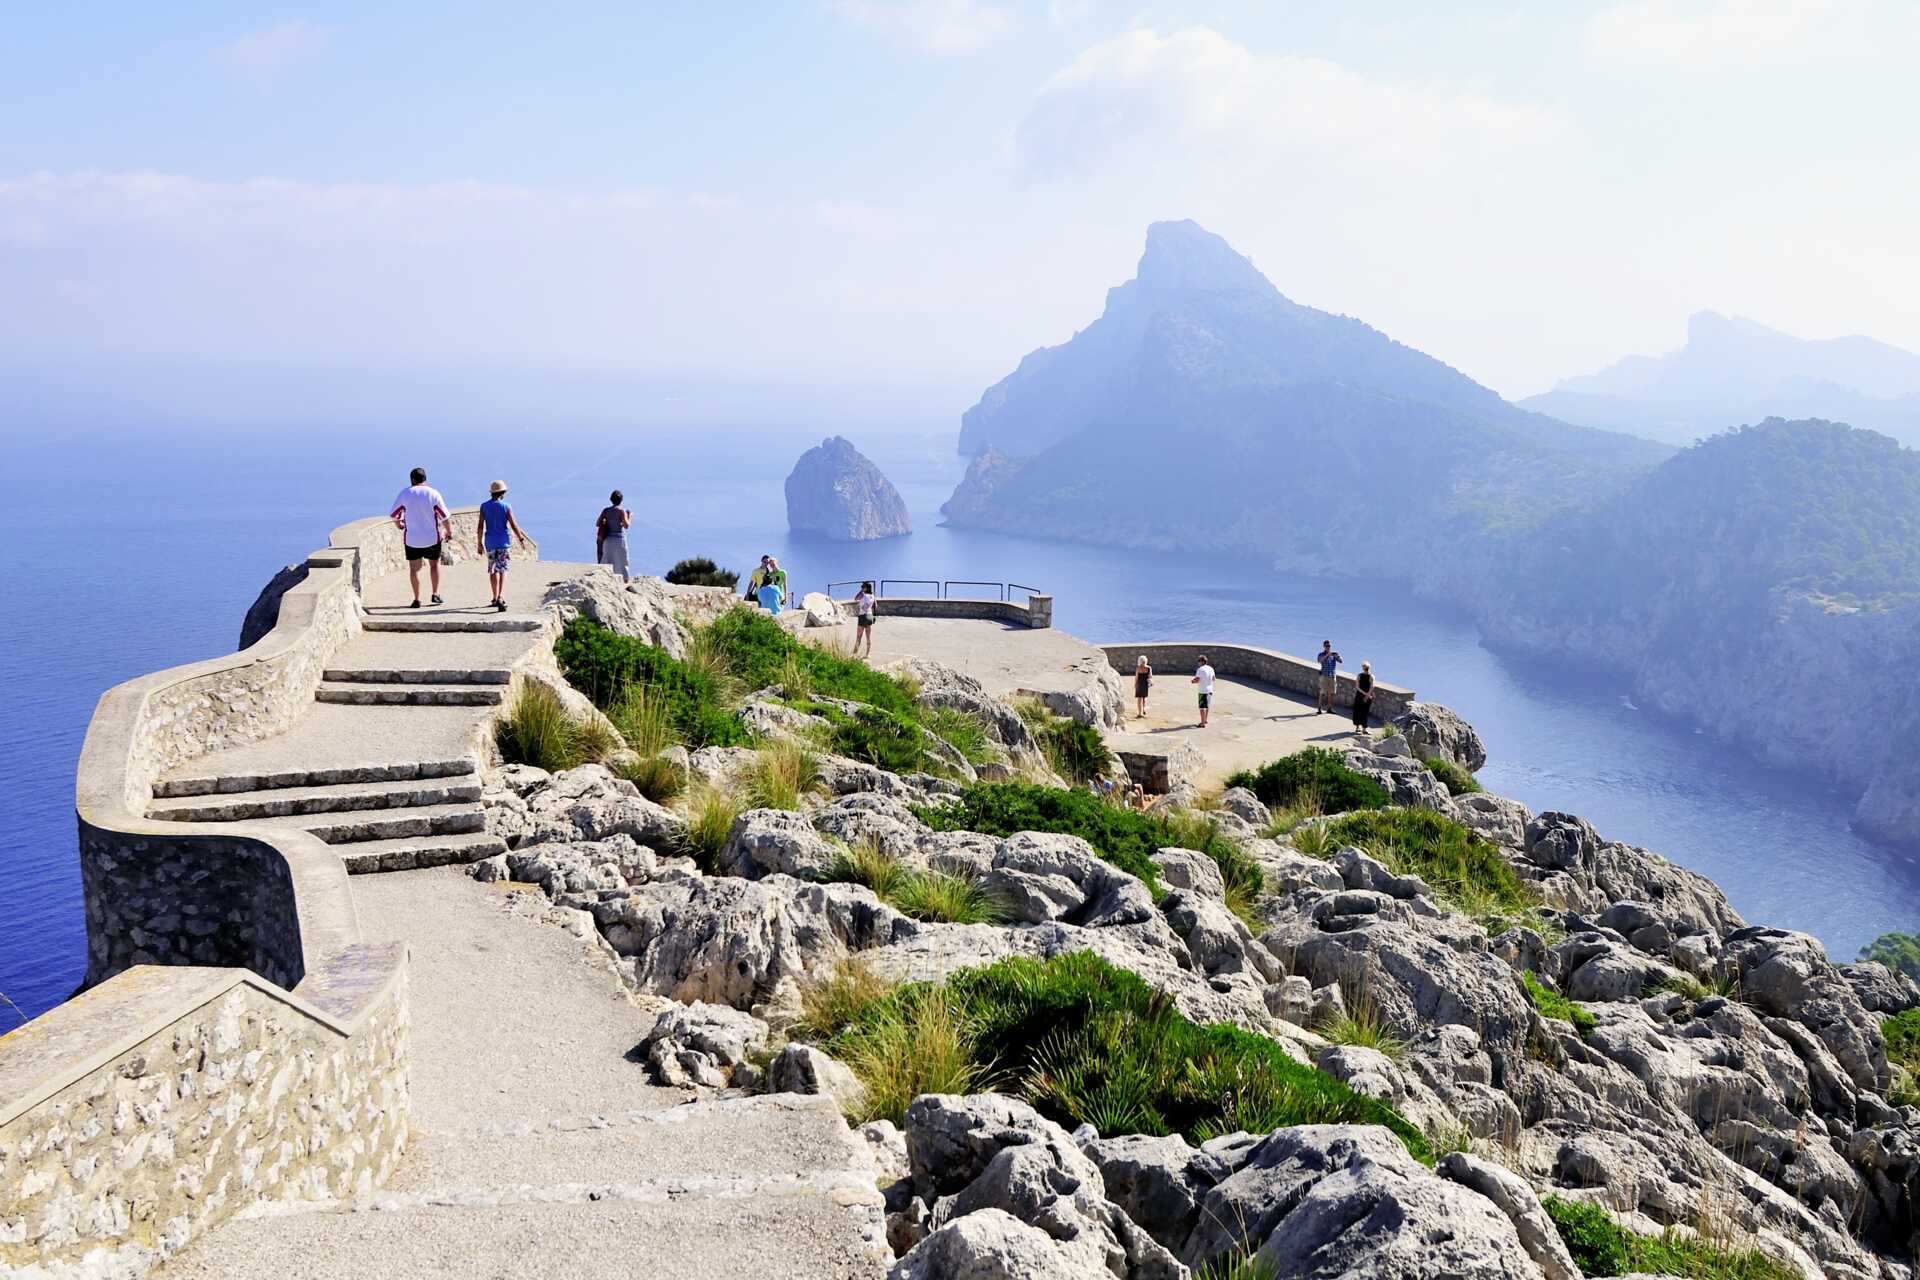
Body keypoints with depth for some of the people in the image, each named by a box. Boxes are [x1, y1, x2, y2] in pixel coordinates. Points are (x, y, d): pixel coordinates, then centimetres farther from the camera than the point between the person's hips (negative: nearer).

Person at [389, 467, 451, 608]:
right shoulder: (433, 493, -4)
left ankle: (417, 600, 6)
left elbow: (393, 515, 3)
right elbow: (444, 516, -3)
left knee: (414, 568, 7)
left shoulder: (405, 493, -3)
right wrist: (449, 531, 12)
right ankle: (435, 594, 15)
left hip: (412, 538, 0)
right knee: (434, 564, 19)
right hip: (432, 537, 0)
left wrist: (399, 524, 24)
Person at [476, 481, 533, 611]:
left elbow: (481, 526, -1)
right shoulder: (506, 507, -8)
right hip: (504, 541, -2)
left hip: (490, 542, 2)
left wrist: (480, 543, 6)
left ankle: (496, 598, 24)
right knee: (503, 571, -1)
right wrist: (521, 538, 7)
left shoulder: (484, 506, -1)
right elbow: (514, 525, -7)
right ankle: (500, 598, -19)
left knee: (493, 570, 15)